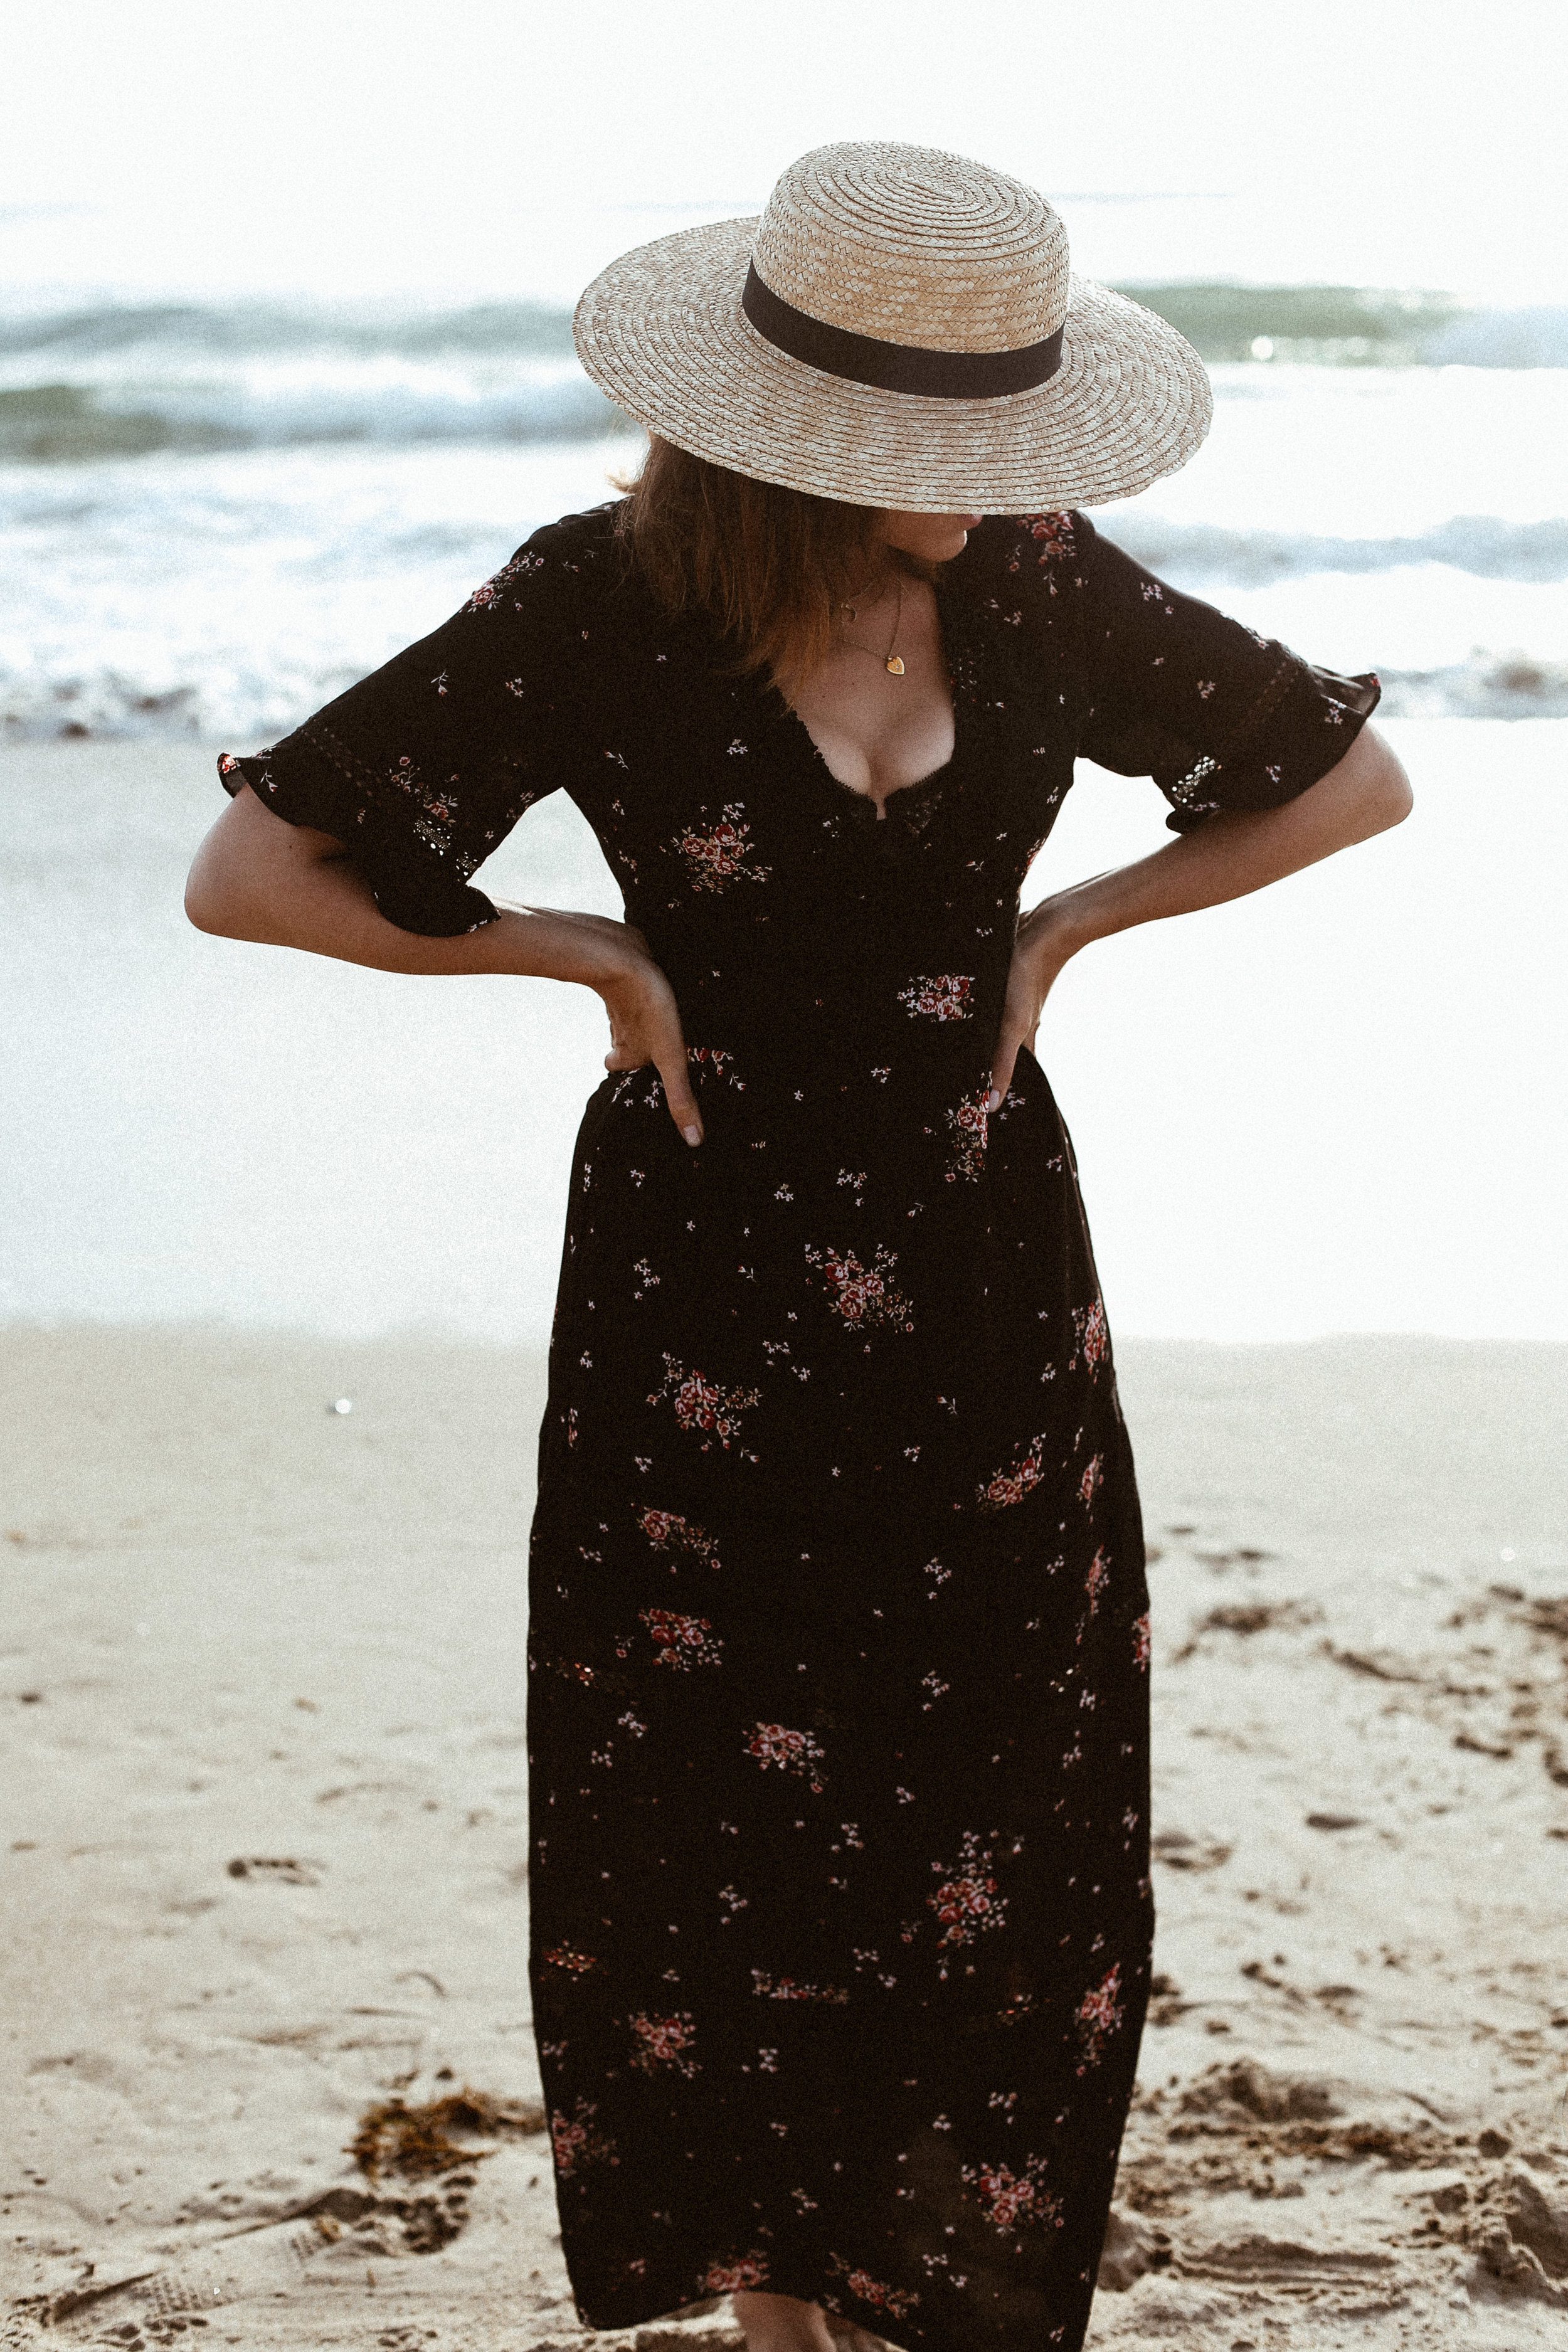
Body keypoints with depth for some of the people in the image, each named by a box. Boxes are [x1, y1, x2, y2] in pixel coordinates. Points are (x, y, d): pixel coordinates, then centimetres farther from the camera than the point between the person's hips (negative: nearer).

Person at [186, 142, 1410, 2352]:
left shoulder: (1040, 583, -6)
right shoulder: (604, 608, -15)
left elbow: (1357, 779, 6)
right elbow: (249, 871, -13)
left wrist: (1065, 924, -2)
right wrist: (587, 952, -11)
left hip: (986, 1284, 3)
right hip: (707, 1296, -2)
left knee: (998, 1824, 8)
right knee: (730, 1820, 8)